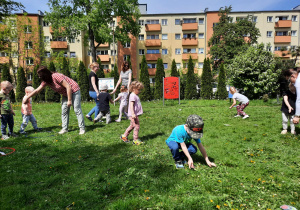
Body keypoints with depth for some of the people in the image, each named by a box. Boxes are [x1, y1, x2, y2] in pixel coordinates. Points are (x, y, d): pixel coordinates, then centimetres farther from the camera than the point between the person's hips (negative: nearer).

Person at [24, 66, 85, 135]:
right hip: (65, 93, 9)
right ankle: (64, 128, 10)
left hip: (74, 91, -9)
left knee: (77, 110, -10)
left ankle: (82, 128, -6)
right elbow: (37, 90, 7)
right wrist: (27, 98, 8)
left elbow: (68, 87, -27)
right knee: (64, 110, 4)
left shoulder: (56, 76, -27)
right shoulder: (46, 81, -2)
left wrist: (69, 100, -24)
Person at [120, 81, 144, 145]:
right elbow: (131, 105, -24)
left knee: (132, 126, 19)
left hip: (135, 114, 10)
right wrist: (133, 114, -32)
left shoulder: (136, 95, 16)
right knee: (137, 126, -5)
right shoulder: (133, 95, -15)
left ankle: (124, 136, 29)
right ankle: (135, 140, 5)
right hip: (133, 115, -10)